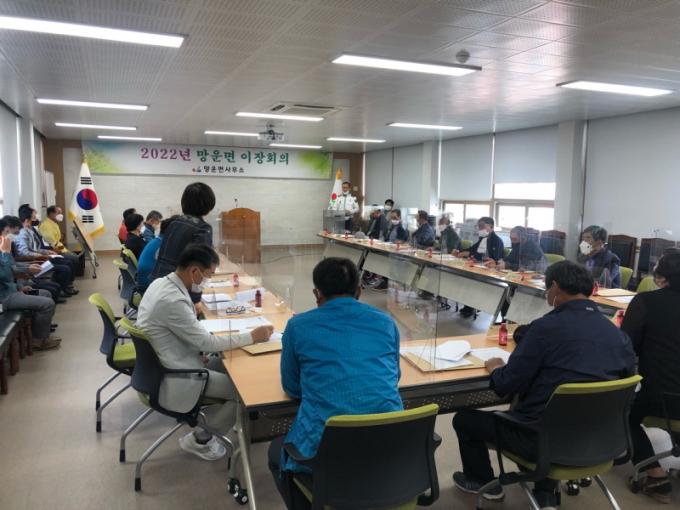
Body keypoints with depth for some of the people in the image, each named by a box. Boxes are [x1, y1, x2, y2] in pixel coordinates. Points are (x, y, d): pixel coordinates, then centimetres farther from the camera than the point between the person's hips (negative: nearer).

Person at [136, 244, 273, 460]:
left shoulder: (161, 283, 1)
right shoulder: (173, 300, -29)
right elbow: (206, 342, -22)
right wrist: (252, 336, -14)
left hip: (164, 365, 10)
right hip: (175, 377, -10)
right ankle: (200, 440, 9)